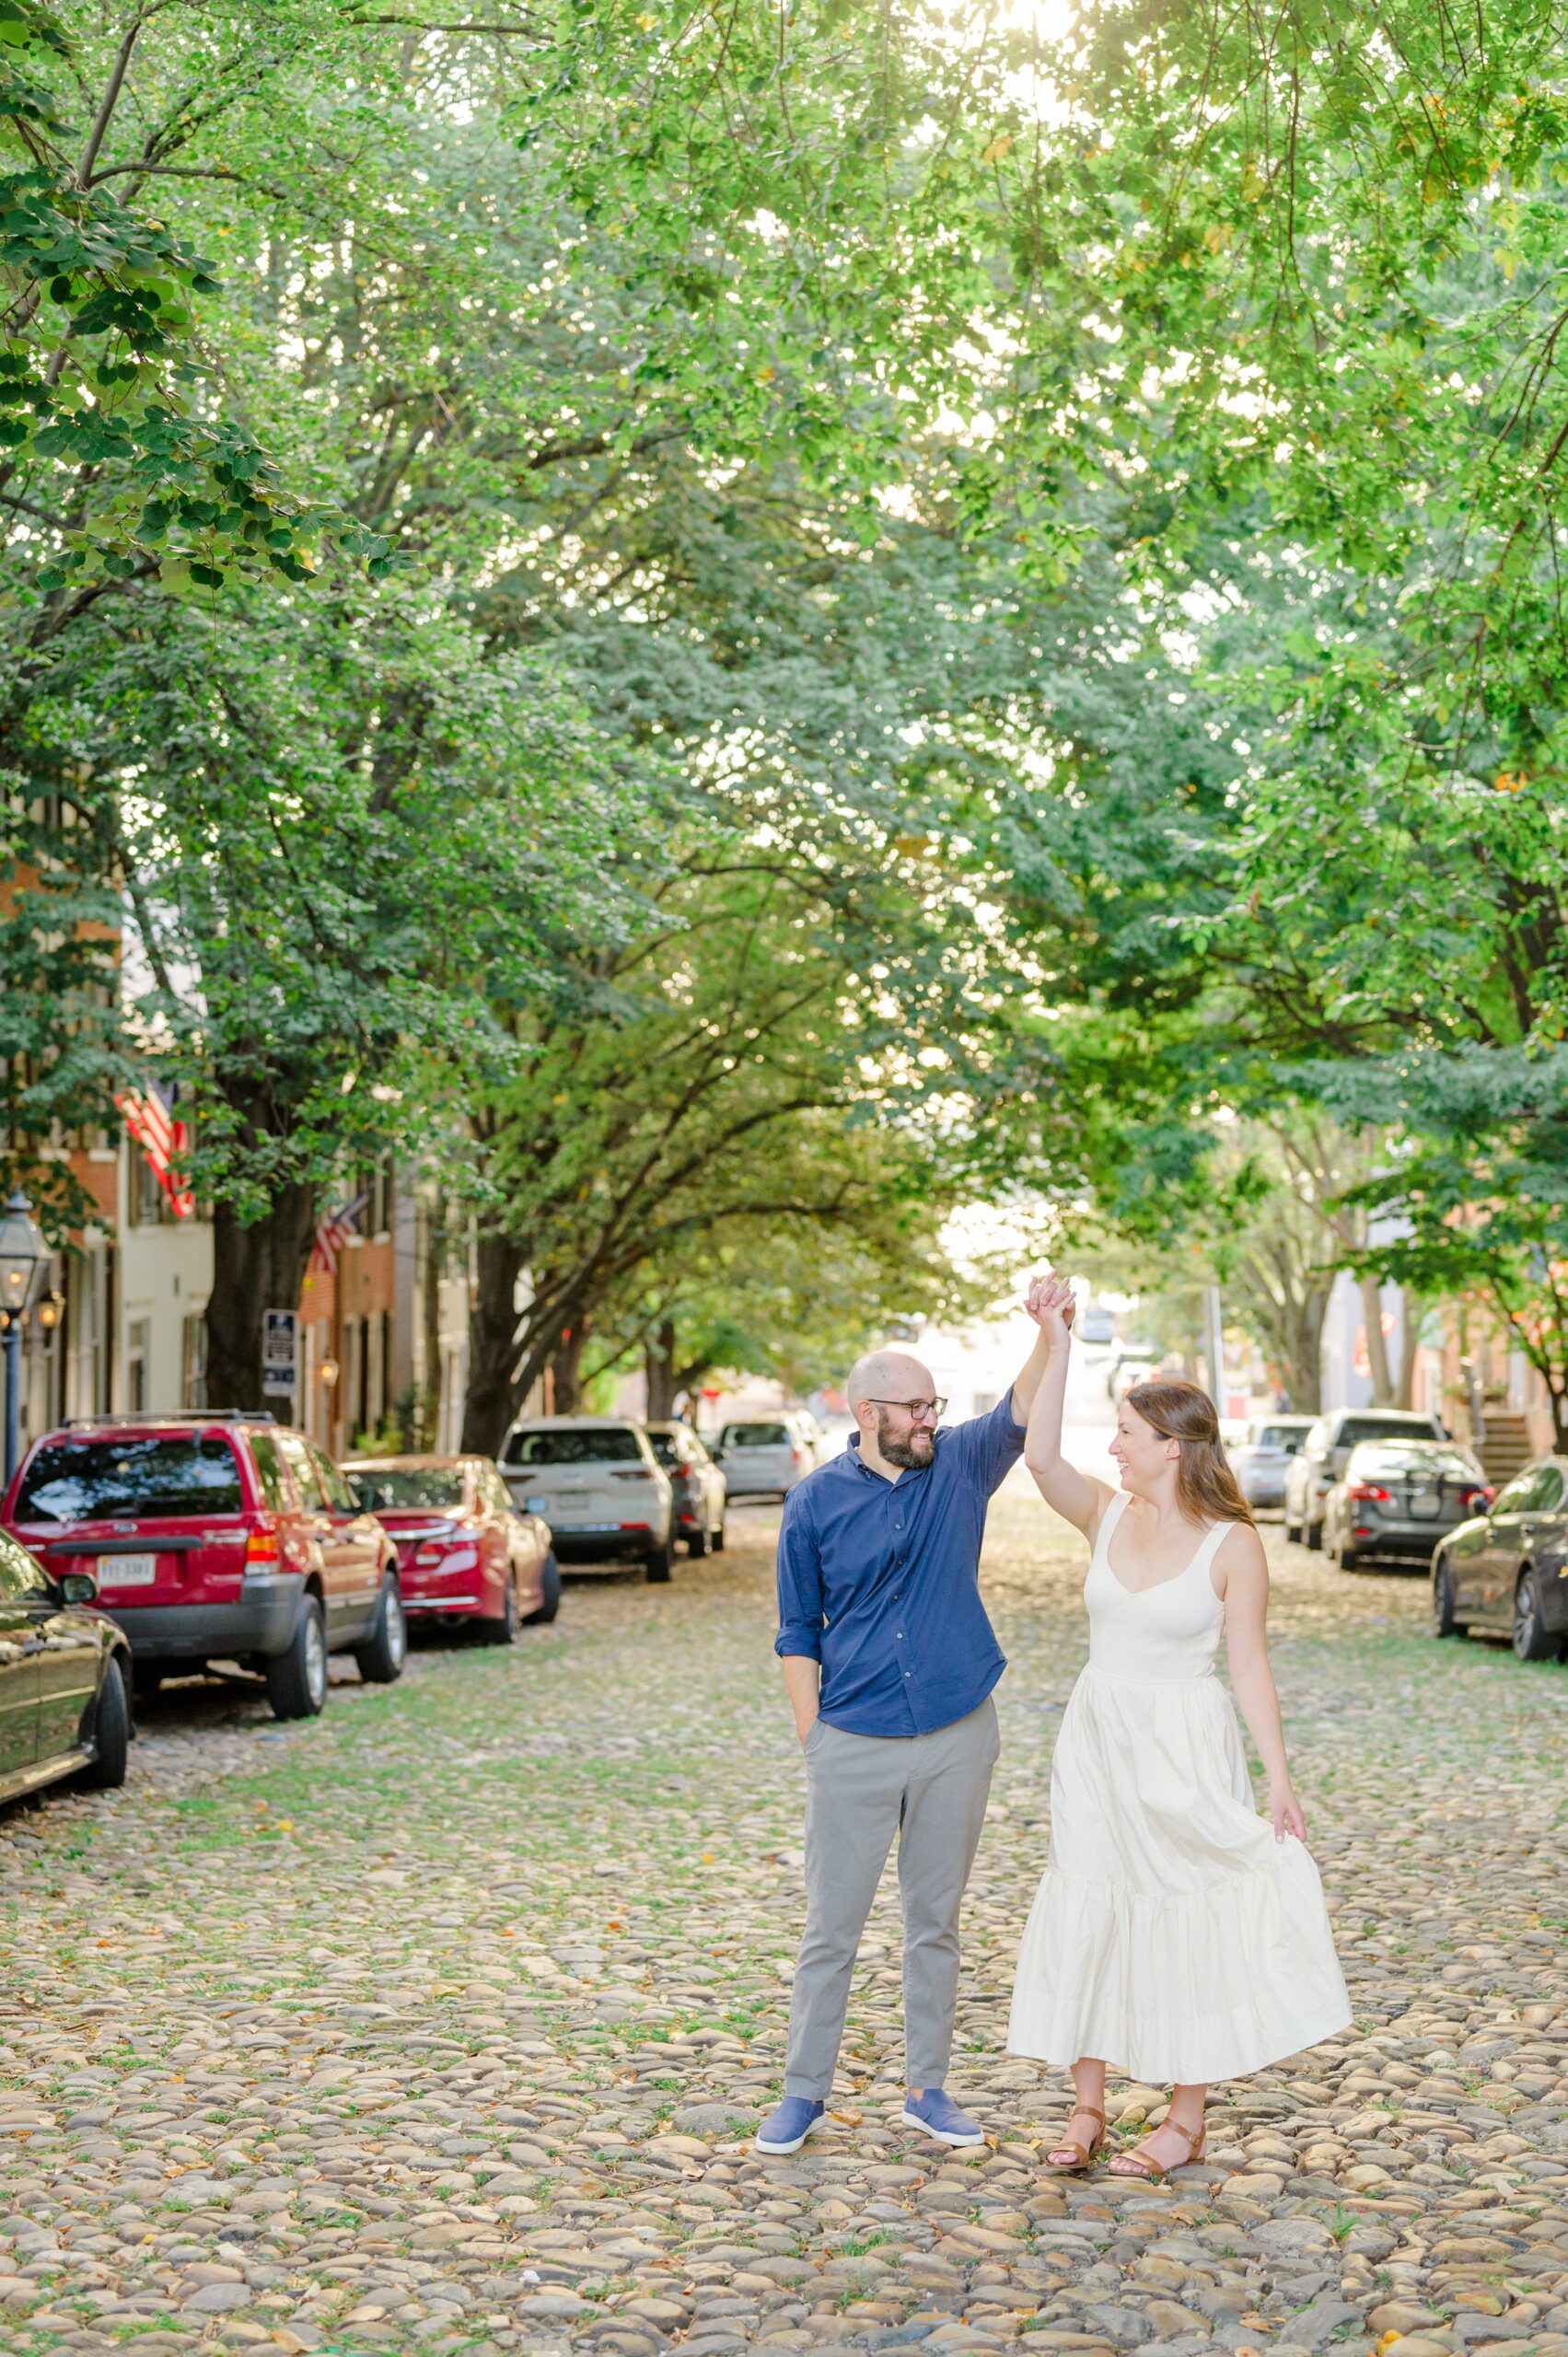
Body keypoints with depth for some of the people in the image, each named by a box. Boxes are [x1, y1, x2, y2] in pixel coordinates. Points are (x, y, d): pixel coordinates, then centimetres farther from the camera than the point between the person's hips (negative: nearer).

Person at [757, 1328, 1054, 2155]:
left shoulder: (959, 1467, 2)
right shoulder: (816, 1502, -2)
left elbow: (1023, 1412, -15)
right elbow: (798, 1635, 3)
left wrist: (1049, 1334, -32)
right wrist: (813, 1738, -3)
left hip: (957, 1738, 2)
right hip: (854, 1745, -2)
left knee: (936, 1923, 12)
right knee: (832, 1925, 4)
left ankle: (927, 2088, 23)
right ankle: (804, 2092, 17)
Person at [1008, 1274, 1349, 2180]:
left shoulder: (1232, 1544, -10)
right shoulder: (1107, 1514, 2)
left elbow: (1250, 1666, -9)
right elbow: (1040, 1455, -14)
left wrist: (1279, 1779, -12)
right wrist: (1057, 1343, -15)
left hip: (1186, 1747, -5)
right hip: (1097, 1737, 5)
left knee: (1185, 1920, 3)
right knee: (1086, 1916, 5)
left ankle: (1188, 2122, 16)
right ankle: (1088, 2111, 15)